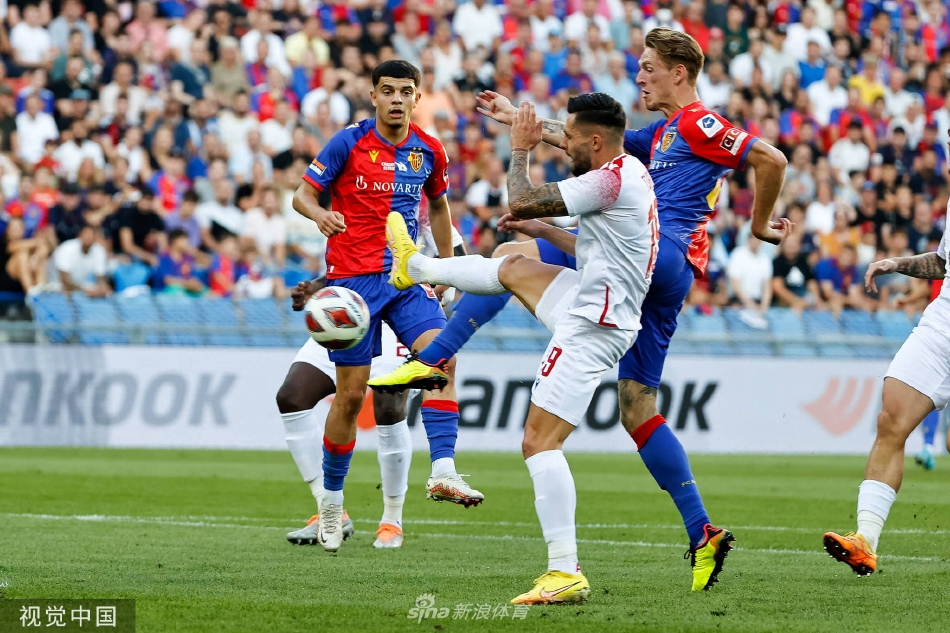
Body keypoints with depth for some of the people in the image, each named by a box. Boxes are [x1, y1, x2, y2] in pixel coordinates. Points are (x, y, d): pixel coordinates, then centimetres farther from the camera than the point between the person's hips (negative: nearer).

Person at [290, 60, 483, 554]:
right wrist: (319, 214, -26)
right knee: (351, 394, -1)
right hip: (352, 279, -3)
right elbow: (302, 194, -4)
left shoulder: (429, 152, 6)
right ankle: (331, 501, 14)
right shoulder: (349, 143, -6)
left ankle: (443, 471, -27)